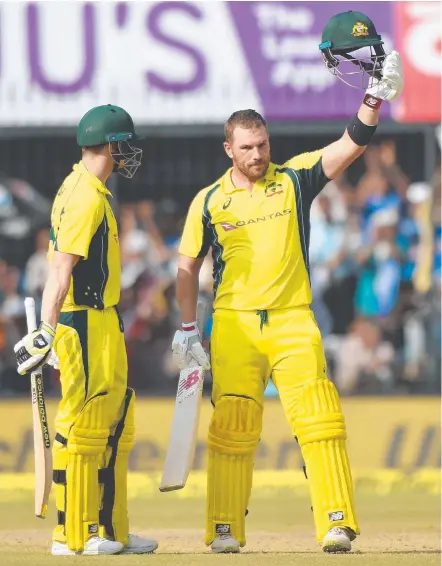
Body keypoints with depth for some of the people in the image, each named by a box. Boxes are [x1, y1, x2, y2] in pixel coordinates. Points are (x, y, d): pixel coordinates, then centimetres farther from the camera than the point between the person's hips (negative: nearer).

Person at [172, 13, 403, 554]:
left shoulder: (293, 179, 7)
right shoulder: (209, 200, 7)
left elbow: (351, 146, -2)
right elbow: (188, 267, 13)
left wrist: (377, 95, -16)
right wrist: (188, 327, 6)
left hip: (293, 321, 0)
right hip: (233, 324, 0)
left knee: (318, 417, -12)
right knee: (232, 424, -5)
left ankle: (336, 523, -14)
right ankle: (225, 530, 2)